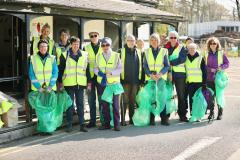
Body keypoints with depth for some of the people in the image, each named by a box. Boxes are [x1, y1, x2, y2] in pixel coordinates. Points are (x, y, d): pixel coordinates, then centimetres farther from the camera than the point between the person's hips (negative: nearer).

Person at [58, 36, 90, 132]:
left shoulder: (84, 55, 8)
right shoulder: (65, 55, 2)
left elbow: (87, 69, 12)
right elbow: (61, 69, 4)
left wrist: (89, 81, 8)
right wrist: (60, 82, 0)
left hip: (80, 84, 2)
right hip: (69, 84, -2)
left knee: (80, 104, 5)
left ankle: (82, 124, 9)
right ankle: (69, 125, 9)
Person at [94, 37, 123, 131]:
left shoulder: (116, 55, -1)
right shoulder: (98, 56, 8)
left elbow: (119, 69, -5)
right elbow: (95, 68, 7)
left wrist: (111, 73, -21)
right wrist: (100, 73, -14)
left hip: (114, 83, -3)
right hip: (102, 84, 3)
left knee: (115, 105, -2)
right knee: (104, 105, 8)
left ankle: (116, 124, 3)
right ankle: (107, 123, 17)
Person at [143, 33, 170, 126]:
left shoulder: (163, 51, 7)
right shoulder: (147, 52, 11)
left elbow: (167, 66, 4)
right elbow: (145, 66, 7)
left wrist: (160, 74, -13)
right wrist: (151, 75, -10)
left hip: (161, 78, -1)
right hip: (150, 78, 1)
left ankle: (164, 119, -2)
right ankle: (151, 119, 3)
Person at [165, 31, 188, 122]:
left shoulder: (181, 48, 5)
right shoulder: (165, 48, 13)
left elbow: (182, 59, -9)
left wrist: (170, 62, -15)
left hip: (179, 73, -2)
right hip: (168, 73, 2)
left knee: (181, 95, 0)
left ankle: (182, 114, 4)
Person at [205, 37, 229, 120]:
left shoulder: (221, 53, 3)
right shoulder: (207, 55, 8)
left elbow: (227, 63, 3)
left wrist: (221, 67, -15)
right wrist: (210, 69, -11)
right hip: (209, 78, 2)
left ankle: (220, 113, 7)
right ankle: (211, 113, 12)